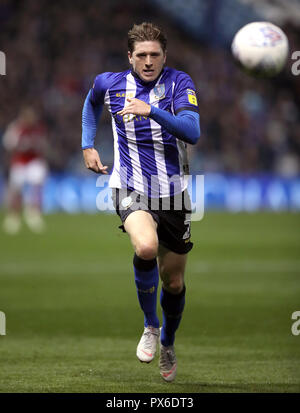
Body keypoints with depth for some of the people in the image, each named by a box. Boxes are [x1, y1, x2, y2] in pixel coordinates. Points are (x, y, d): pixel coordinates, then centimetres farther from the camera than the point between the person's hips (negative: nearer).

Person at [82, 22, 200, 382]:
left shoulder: (179, 83, -6)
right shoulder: (109, 83, 1)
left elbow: (192, 132, -22)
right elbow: (92, 103, 27)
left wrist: (151, 111, -34)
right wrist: (87, 145, 20)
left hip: (173, 194, 1)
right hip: (131, 189, -1)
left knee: (173, 282, 10)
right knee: (146, 247, -33)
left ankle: (167, 344, 40)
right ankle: (150, 326, -10)